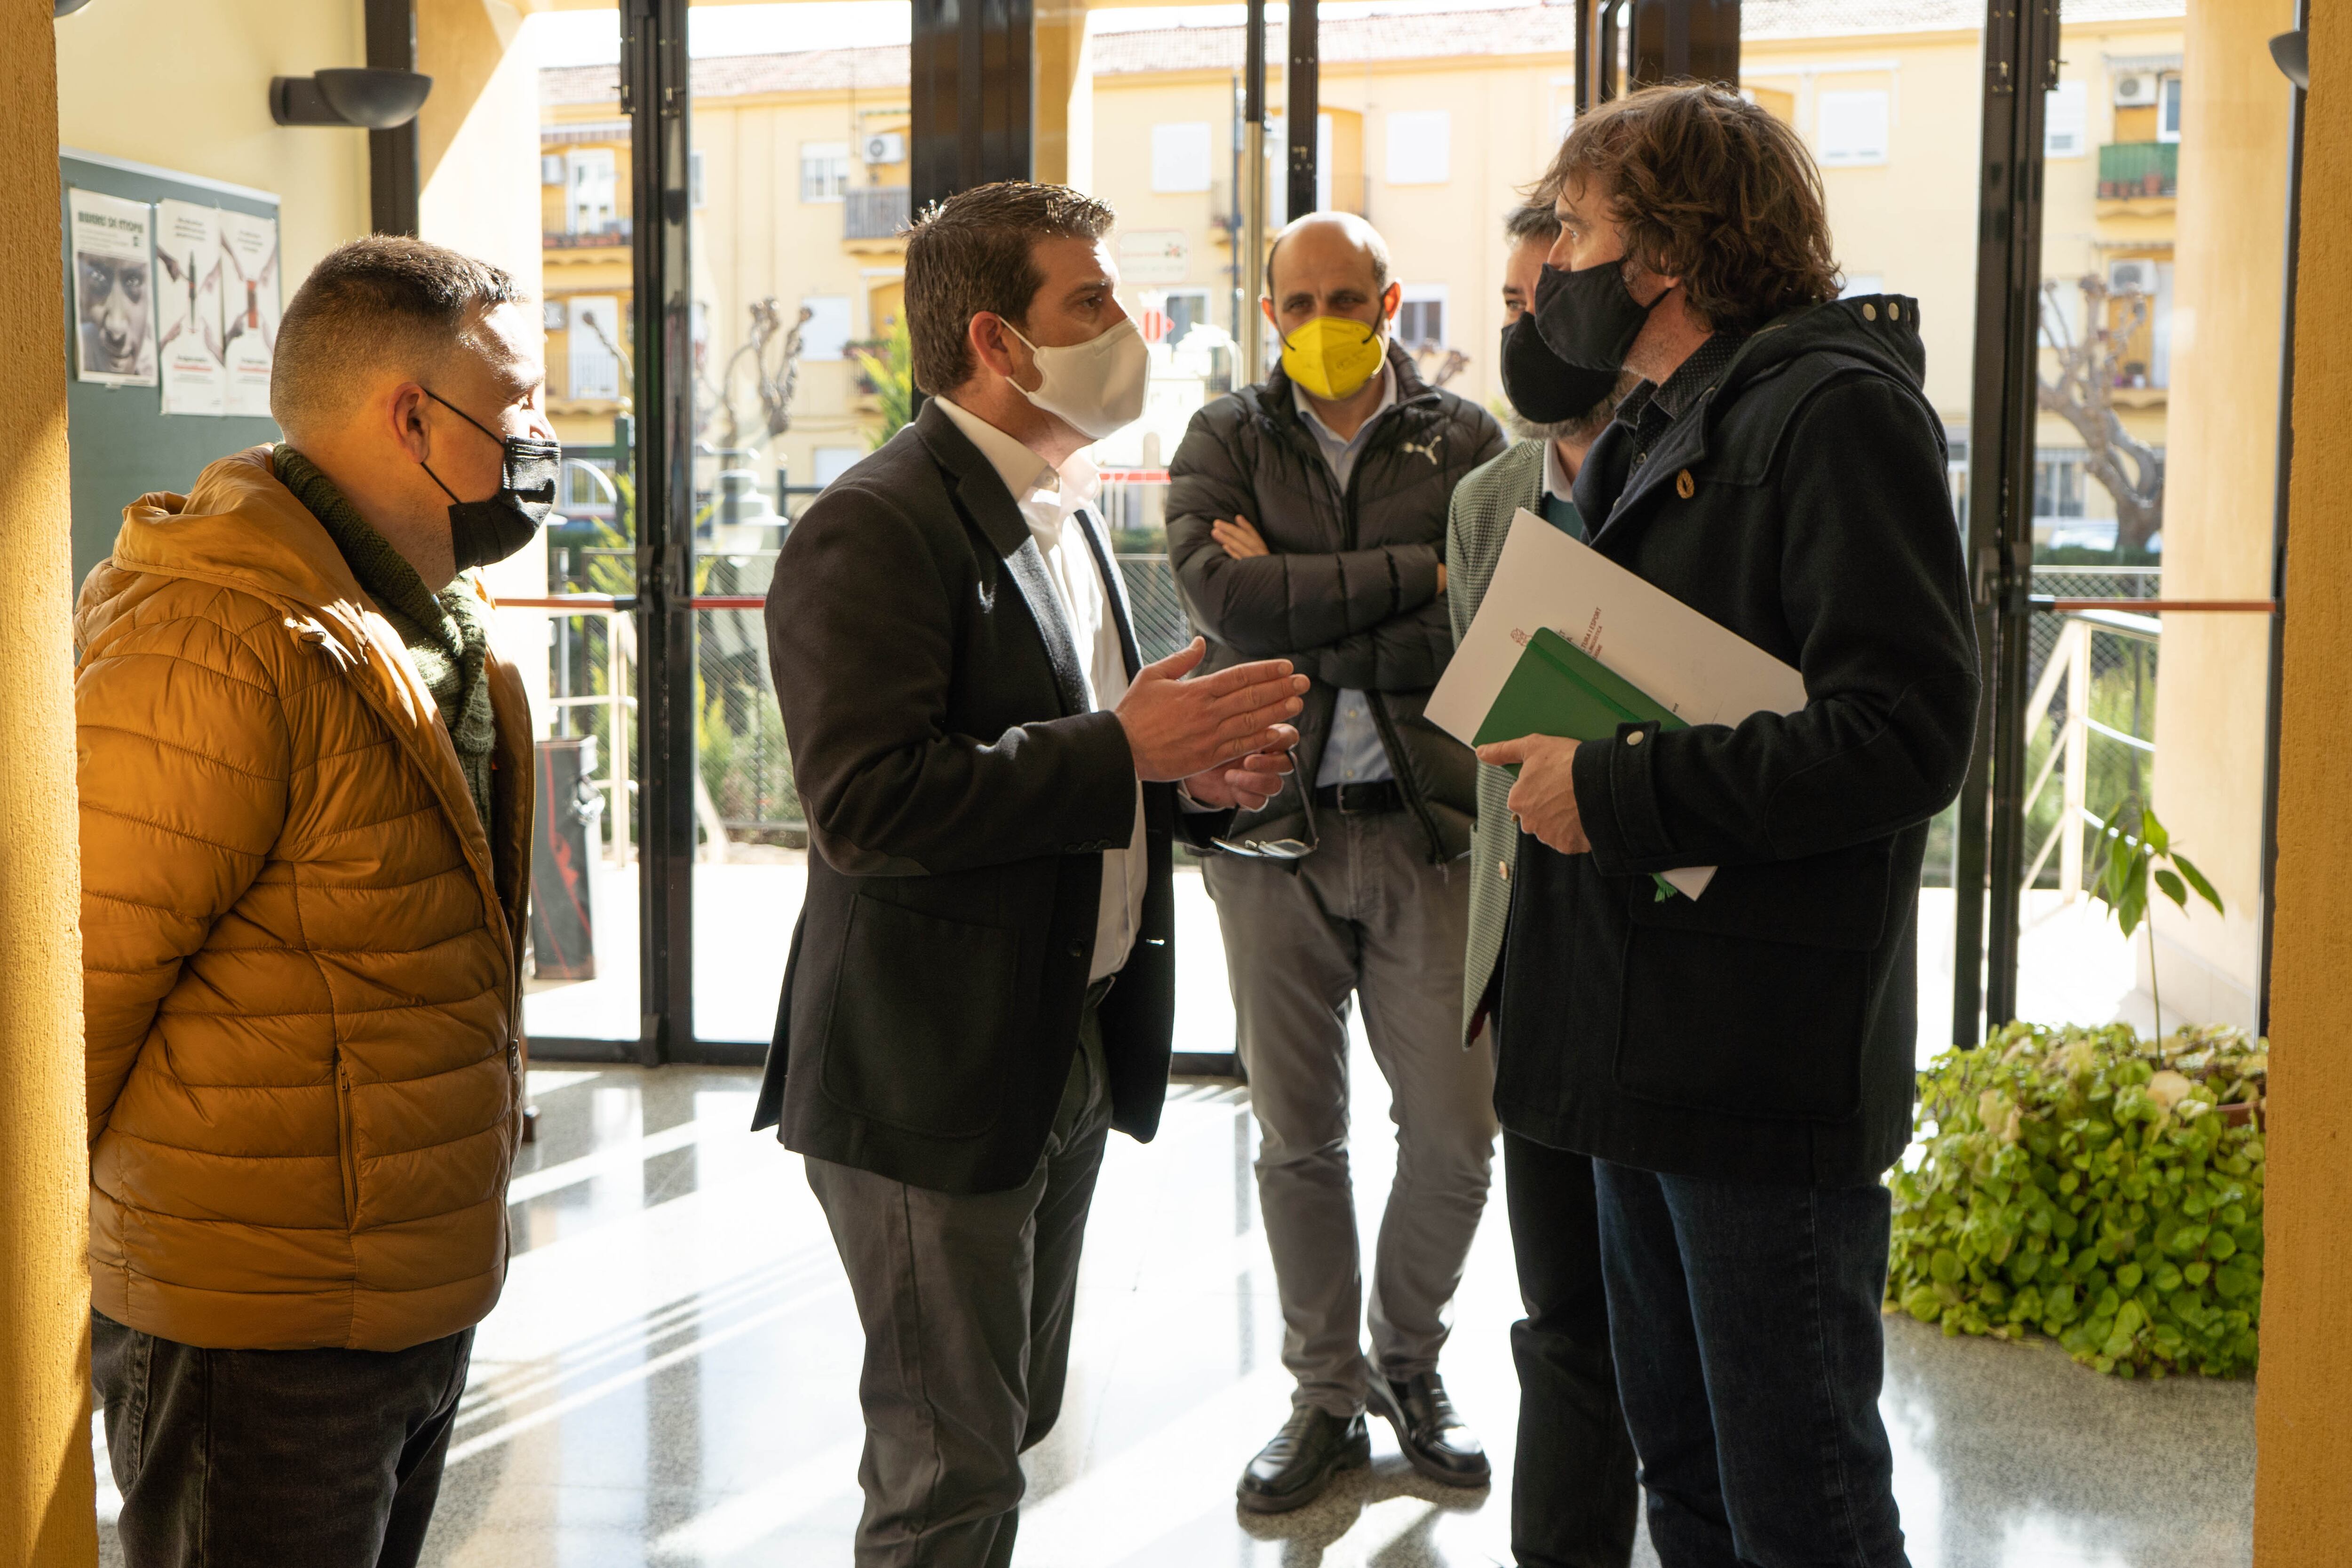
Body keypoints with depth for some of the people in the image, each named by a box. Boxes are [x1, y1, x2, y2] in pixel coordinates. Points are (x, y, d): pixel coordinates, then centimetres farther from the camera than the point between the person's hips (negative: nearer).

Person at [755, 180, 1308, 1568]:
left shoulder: (1066, 510, 14)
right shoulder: (877, 528, -17)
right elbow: (870, 802, -27)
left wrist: (1192, 779, 3)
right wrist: (1123, 749, -25)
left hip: (1073, 1058, 9)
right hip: (934, 1084, -9)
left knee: (1010, 1424, 21)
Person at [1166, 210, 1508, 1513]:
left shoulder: (1465, 441, 5)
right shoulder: (1225, 441, 6)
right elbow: (1222, 598, -13)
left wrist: (1296, 603, -12)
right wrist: (1413, 571, -15)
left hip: (1428, 821, 0)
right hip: (1272, 828, 1)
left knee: (1454, 1132, 2)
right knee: (1297, 1135, 8)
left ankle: (1410, 1360, 27)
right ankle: (1328, 1394, 25)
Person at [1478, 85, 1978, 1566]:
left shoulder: (1840, 410, -12)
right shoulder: (1653, 435, 18)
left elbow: (1905, 733, -22)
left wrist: (1618, 793, -20)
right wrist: (1562, 757, 7)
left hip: (1769, 1075, -9)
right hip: (1646, 1052, 10)